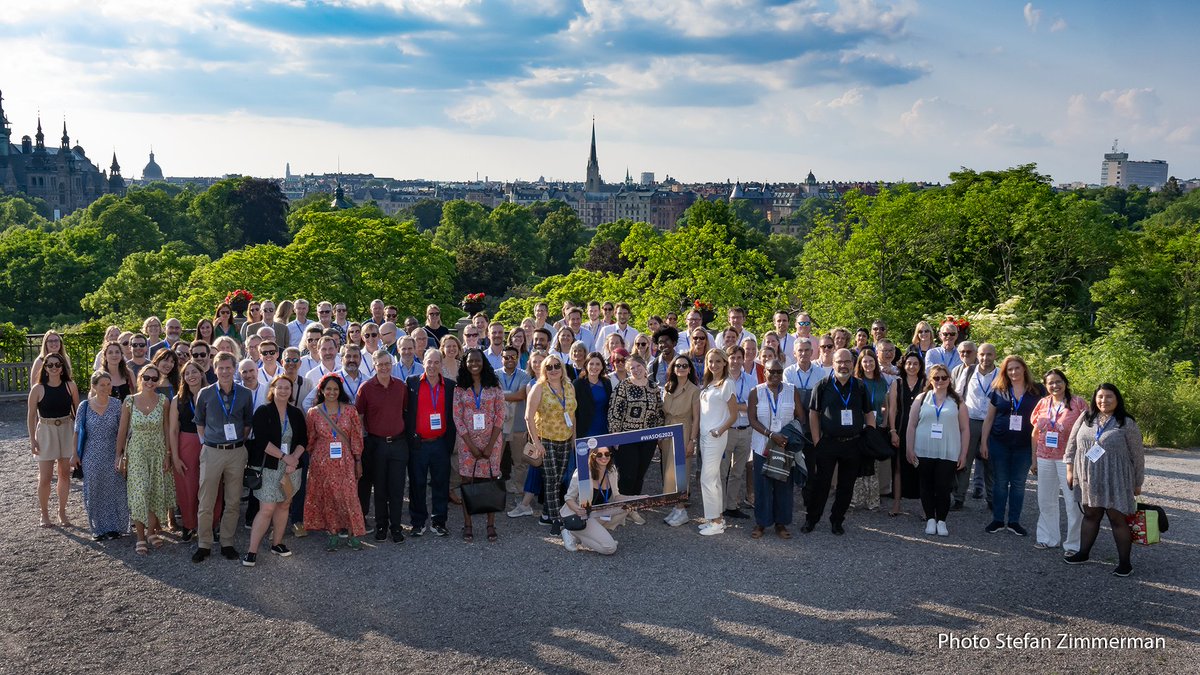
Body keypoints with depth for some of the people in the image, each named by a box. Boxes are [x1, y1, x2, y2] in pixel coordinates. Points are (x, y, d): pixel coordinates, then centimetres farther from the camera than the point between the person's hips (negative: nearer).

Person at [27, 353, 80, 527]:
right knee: (45, 477, -2)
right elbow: (31, 415, -2)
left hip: (67, 431, 2)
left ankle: (62, 512, 22)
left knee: (65, 474, 8)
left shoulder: (70, 386, -1)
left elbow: (77, 410, 5)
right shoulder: (38, 389, -7)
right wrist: (32, 440, -5)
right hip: (46, 432, -2)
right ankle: (44, 513, 16)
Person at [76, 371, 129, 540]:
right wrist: (76, 454, 3)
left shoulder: (117, 405, -4)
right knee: (94, 492, 6)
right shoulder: (84, 407, -4)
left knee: (114, 490, 4)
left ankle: (114, 527, 17)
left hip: (112, 456, 0)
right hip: (92, 458, 0)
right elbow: (78, 432, 4)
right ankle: (98, 528, 20)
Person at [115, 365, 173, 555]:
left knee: (157, 493, 5)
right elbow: (122, 430, 1)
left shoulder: (163, 401, -3)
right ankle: (140, 538, 2)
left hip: (158, 452, 2)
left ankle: (151, 531, 24)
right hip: (136, 452, -1)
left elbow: (166, 429, 1)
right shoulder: (129, 402, -5)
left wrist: (168, 454, -1)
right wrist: (119, 455, 2)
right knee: (139, 493, -6)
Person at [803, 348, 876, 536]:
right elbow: (813, 413, 1)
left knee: (846, 486, 8)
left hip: (853, 445, 2)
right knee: (821, 483, 1)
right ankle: (811, 519, 13)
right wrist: (817, 442, -5)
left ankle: (837, 521, 21)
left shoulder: (860, 387, 7)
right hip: (827, 443, -2)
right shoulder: (823, 386, 0)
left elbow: (869, 413, 12)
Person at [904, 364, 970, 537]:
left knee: (943, 488, -3)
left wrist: (963, 453, 0)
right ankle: (930, 519, 17)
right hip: (924, 452, 1)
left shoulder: (957, 401, 5)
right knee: (927, 486, 6)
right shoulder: (921, 399, 5)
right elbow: (911, 426, 5)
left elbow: (964, 429, 5)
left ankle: (941, 521, 10)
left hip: (948, 454, -1)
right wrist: (910, 449, 0)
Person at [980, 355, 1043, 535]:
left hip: (1024, 445, 0)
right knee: (1000, 483, 7)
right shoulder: (998, 391, 1)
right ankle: (998, 520, 15)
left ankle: (1014, 521, 16)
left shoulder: (1036, 391, -1)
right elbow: (989, 418, 6)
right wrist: (984, 442, 3)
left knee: (1019, 484, 7)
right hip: (999, 444, 0)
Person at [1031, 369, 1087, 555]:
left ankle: (1074, 544, 9)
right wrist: (1034, 459, 11)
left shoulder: (1077, 402, -7)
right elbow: (1035, 433, 13)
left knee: (1073, 502, -1)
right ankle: (1048, 538, 28)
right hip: (1045, 459, 5)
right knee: (1045, 500, 14)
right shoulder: (1043, 403, 6)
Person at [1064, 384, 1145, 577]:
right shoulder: (1085, 418, 5)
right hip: (1089, 479, 4)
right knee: (1090, 515, 14)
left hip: (1115, 481, -3)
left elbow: (1137, 454, -1)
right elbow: (1072, 443, 11)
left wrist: (1137, 482, 1)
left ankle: (1124, 562, 8)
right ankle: (1083, 553, 25)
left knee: (1118, 519, 1)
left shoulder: (1126, 423, -5)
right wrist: (1070, 469, 8)